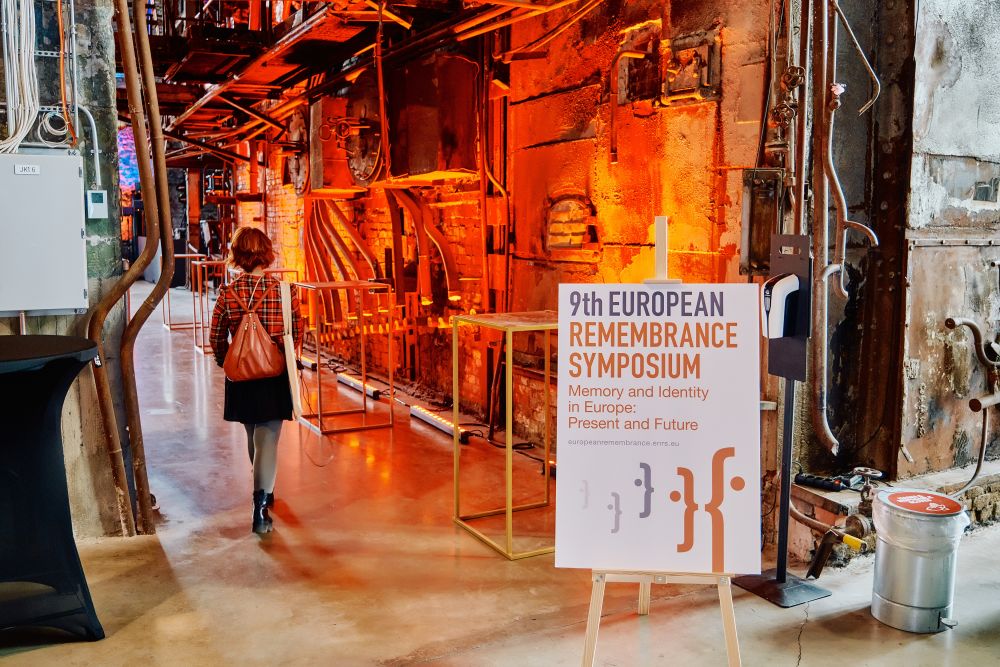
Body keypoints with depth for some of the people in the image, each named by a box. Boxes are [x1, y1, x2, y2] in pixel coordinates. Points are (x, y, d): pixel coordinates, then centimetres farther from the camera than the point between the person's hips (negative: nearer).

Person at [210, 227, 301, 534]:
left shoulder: (227, 293, -9)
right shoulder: (284, 291, -11)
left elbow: (216, 339, -4)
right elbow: (297, 335, -2)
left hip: (240, 378, 2)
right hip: (276, 377, -2)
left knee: (253, 437, 21)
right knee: (268, 440, 1)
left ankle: (265, 491, 40)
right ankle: (261, 504, -11)